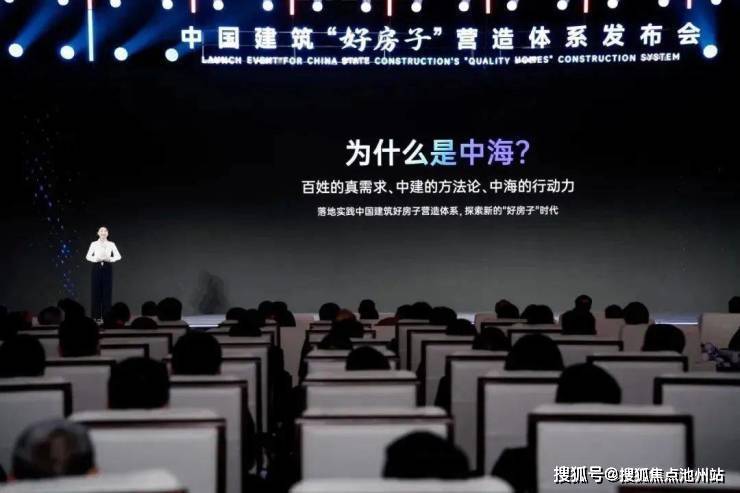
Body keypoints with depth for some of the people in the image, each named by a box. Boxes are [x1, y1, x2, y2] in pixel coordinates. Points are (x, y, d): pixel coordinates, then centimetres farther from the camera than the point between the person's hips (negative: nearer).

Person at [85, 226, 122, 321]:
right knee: (96, 291, -1)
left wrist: (109, 259, -16)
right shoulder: (94, 244, 4)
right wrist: (96, 259, -16)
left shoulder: (111, 244, 4)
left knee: (107, 291, -1)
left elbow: (118, 256, 0)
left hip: (107, 268, 0)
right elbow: (88, 256, 1)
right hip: (97, 268, 0)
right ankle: (96, 315, 4)